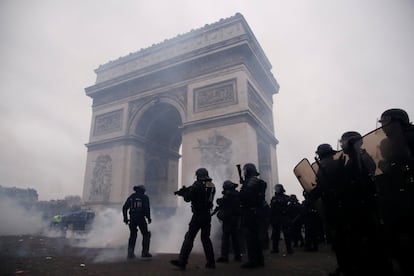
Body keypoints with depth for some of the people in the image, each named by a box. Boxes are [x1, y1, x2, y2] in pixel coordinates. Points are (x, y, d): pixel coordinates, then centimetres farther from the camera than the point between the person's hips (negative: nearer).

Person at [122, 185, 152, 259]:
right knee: (146, 235, 10)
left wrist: (125, 218, 15)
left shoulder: (131, 197, 11)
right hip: (141, 219, -4)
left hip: (132, 219, 4)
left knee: (132, 235, 16)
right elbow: (147, 208, -12)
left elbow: (124, 208, 9)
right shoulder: (144, 197, -2)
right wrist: (148, 218, -3)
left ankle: (130, 253, 13)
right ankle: (145, 252, 8)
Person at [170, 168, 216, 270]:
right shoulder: (212, 186, 9)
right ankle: (211, 262, 18)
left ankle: (182, 261, -1)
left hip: (198, 215, -7)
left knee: (189, 237, -2)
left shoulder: (197, 185, -12)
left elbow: (188, 198, -10)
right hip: (208, 215, 7)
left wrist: (183, 192, 11)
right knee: (206, 238, 16)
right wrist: (186, 190, 20)